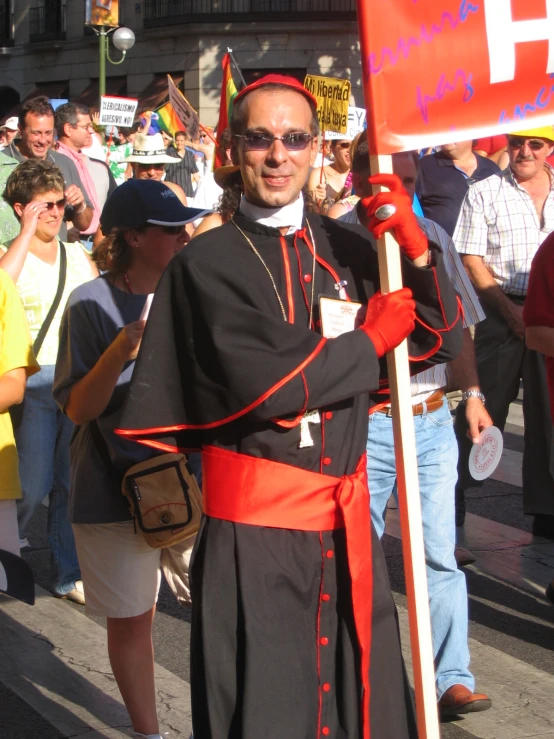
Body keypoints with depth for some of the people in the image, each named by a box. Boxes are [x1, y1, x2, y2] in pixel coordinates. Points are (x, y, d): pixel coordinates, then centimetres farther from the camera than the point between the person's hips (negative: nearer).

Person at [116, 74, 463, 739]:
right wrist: (372, 340, -8)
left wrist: (415, 246, -11)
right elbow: (259, 384, -19)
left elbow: (443, 341, 5)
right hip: (252, 530, -4)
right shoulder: (205, 264, -7)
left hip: (345, 522, 4)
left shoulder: (347, 248, 7)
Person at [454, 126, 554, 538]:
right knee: (484, 406, -1)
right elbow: (472, 260, -2)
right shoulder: (484, 194, 1)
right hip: (502, 311, -3)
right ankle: (453, 491, 13)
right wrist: (510, 310, -11)